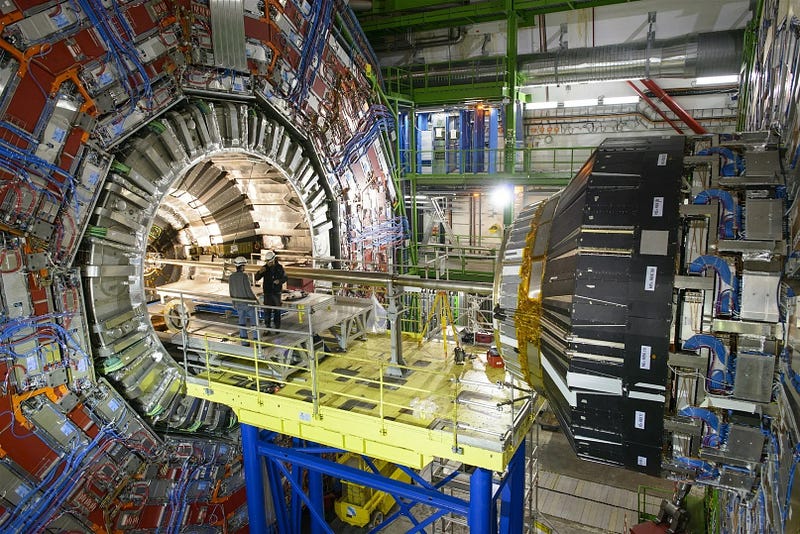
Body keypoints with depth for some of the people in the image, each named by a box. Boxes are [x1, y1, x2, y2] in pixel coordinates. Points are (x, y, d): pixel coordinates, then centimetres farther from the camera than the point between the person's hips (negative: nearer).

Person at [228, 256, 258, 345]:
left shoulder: (231, 277, 1)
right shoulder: (244, 276, -18)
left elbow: (231, 292, 8)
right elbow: (249, 290, -18)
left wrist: (234, 303, 19)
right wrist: (256, 300, -7)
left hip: (238, 303, 6)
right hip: (248, 303, -6)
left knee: (242, 322, 11)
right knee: (254, 321, 6)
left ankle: (244, 342, 15)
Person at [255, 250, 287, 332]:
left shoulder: (279, 267, -4)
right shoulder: (265, 268, -1)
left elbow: (285, 278, 3)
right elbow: (257, 278, -2)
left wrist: (279, 281, -18)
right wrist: (260, 272, -22)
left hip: (276, 292, -1)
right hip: (267, 292, 1)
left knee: (277, 310, 6)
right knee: (267, 310, 3)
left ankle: (277, 327, 17)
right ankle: (268, 327, 12)